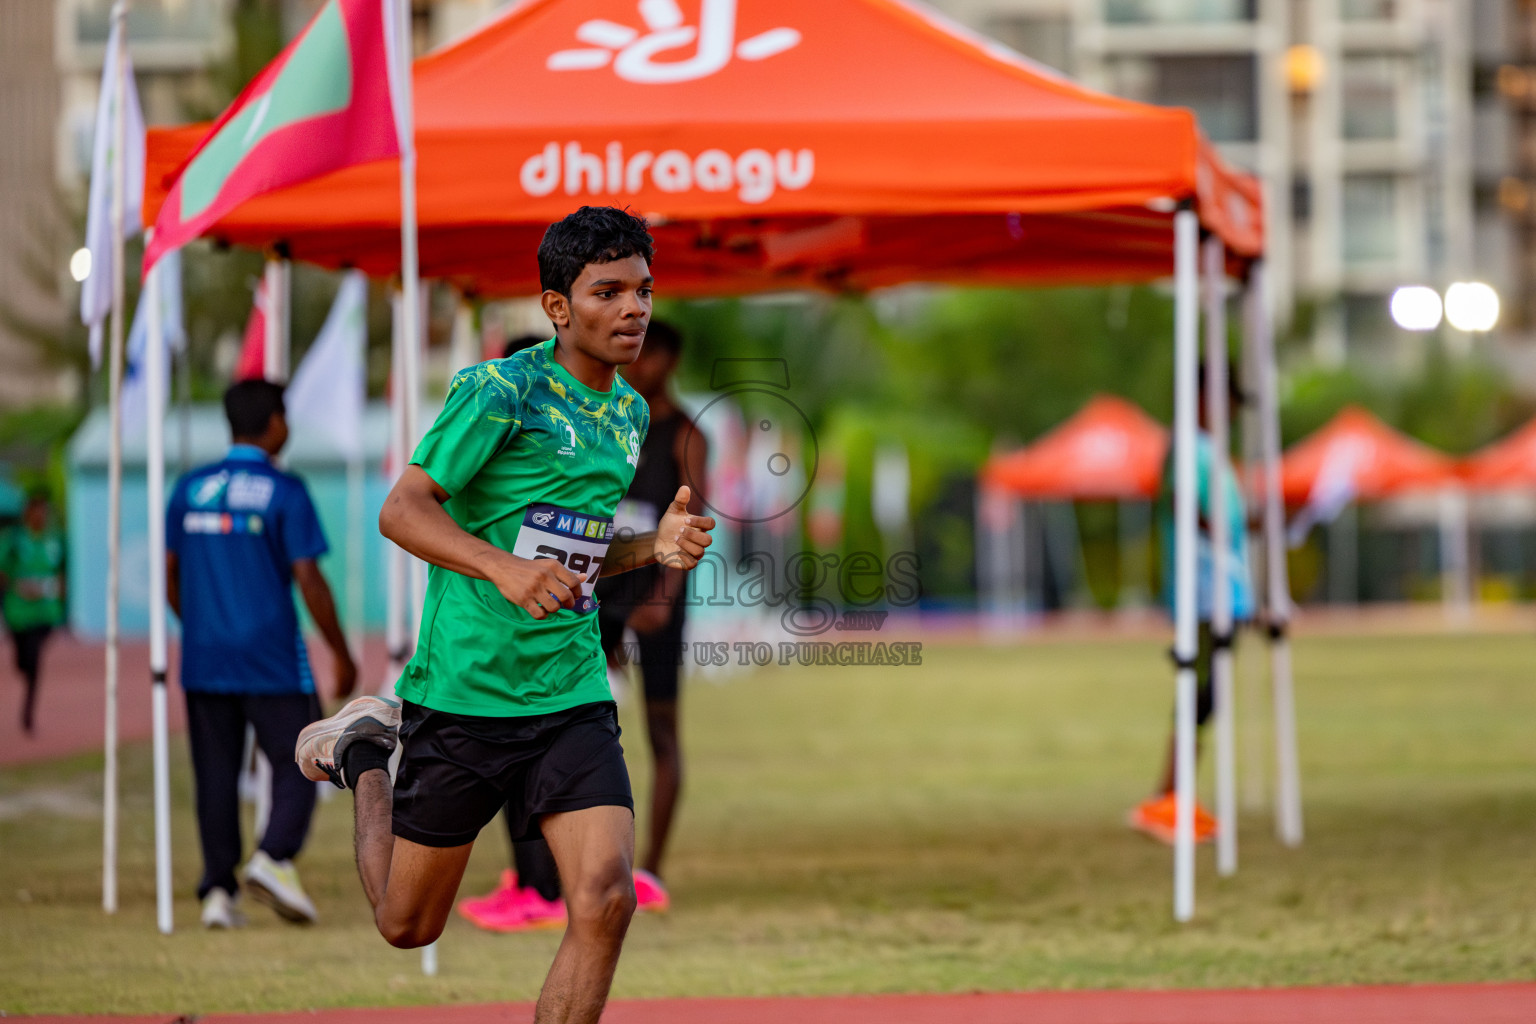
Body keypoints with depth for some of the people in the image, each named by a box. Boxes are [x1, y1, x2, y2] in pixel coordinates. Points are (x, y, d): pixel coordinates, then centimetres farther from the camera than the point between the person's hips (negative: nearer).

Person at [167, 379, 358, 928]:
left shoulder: (189, 489, 8)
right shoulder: (283, 492, -7)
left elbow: (170, 576, 12)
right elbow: (309, 580, -9)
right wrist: (341, 654, -1)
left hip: (204, 660, 4)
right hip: (271, 659, -4)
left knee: (215, 775, 8)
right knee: (298, 764, 4)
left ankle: (218, 888, 4)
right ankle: (274, 856, -17)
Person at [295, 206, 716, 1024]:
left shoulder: (630, 413, 10)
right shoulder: (502, 390, -13)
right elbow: (402, 510, -19)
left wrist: (654, 548, 2)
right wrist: (505, 567, -34)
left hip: (571, 698, 5)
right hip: (462, 689, -5)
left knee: (605, 901, -16)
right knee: (408, 924, 11)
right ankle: (363, 751, 39)